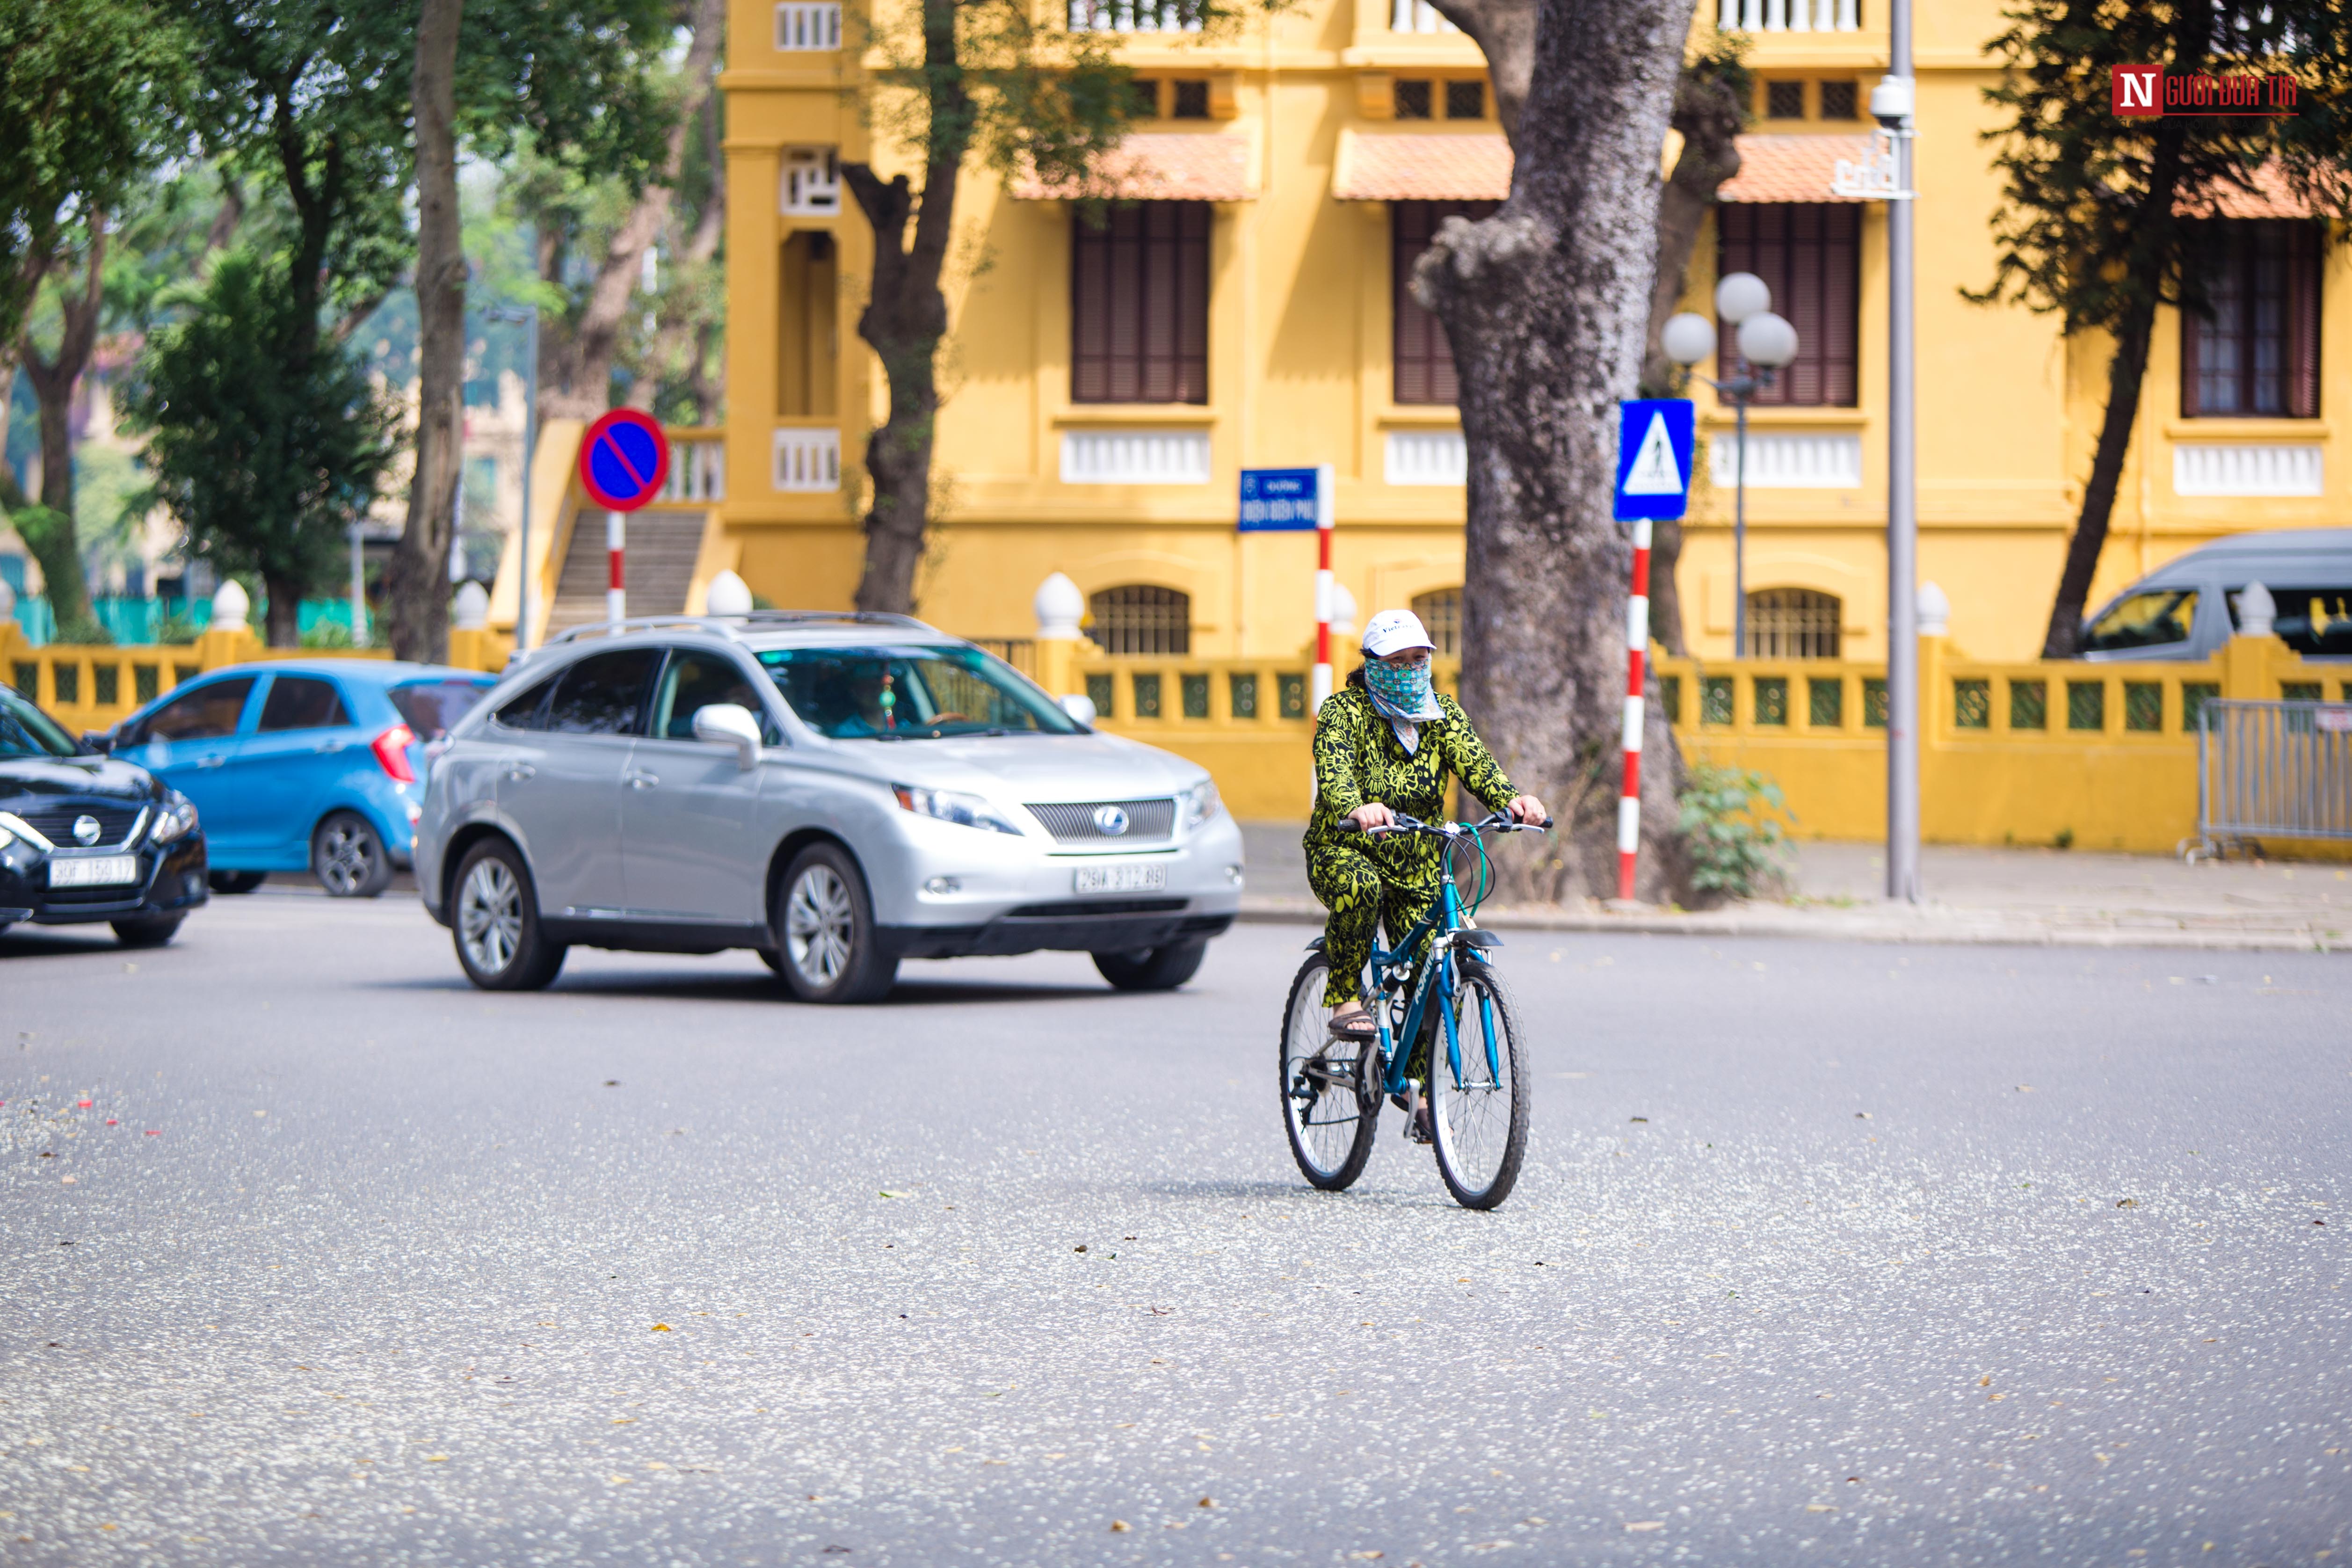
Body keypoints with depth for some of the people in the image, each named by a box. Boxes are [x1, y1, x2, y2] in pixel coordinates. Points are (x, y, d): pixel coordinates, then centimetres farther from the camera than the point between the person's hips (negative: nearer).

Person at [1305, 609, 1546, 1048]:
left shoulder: (1442, 712, 3)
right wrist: (1356, 809, -52)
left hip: (1415, 867, 4)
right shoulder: (1345, 710, -10)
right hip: (1343, 852, -4)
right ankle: (1344, 999, -22)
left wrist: (1511, 800, -37)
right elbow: (1333, 772, -29)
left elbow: (1474, 762, -15)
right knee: (1360, 887, -40)